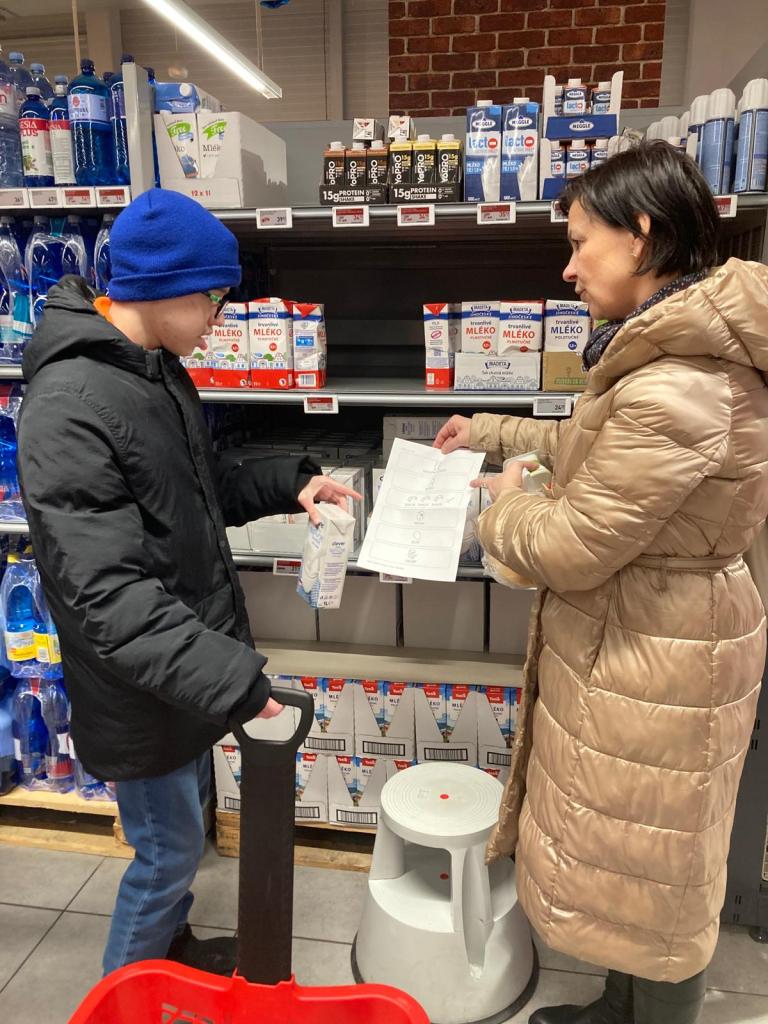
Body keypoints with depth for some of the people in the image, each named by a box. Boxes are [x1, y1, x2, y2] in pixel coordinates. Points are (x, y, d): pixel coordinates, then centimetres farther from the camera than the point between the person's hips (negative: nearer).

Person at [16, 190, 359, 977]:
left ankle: (168, 946, 52)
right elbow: (109, 596, -31)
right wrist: (232, 678, -36)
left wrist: (289, 484, 1)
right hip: (139, 687, -8)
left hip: (185, 659, 9)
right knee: (169, 849, 12)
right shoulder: (69, 409, -27)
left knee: (182, 823, 26)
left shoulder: (157, 368, 3)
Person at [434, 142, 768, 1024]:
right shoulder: (693, 343, 3)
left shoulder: (672, 388, -30)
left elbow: (570, 549, -23)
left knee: (648, 871, 14)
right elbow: (599, 445, 19)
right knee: (634, 860, 27)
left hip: (650, 660, -10)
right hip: (647, 636, 10)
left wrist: (504, 503, -4)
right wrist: (491, 434, 17)